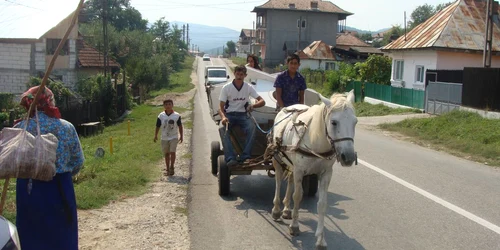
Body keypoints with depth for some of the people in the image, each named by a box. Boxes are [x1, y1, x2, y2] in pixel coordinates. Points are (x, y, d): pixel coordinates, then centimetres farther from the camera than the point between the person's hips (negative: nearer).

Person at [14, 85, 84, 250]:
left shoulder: (19, 129, -5)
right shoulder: (66, 127, -8)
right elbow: (78, 161, 0)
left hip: (28, 189, 2)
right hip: (58, 189, -1)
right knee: (61, 237, 14)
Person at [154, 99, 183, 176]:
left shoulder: (177, 115, -5)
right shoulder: (161, 116, -3)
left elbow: (180, 126, 3)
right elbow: (158, 126, 5)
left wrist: (181, 136, 3)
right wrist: (156, 136, 2)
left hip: (174, 137, -2)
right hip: (164, 138, 2)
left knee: (172, 152, -13)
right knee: (166, 153, 10)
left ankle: (171, 168, -2)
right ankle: (167, 168, 22)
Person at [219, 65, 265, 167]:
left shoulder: (249, 87, 1)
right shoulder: (226, 87, -4)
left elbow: (262, 101, -1)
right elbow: (221, 107, -6)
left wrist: (253, 105, -24)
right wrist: (223, 117, -29)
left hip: (242, 115, 1)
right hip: (229, 115, -1)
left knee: (252, 127, -31)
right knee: (222, 129, -34)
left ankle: (245, 157, -31)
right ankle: (230, 158, -40)